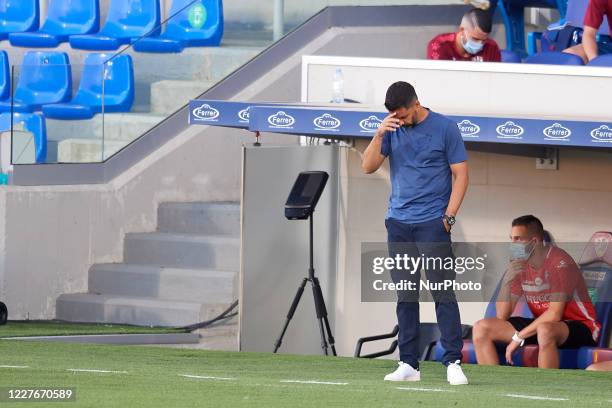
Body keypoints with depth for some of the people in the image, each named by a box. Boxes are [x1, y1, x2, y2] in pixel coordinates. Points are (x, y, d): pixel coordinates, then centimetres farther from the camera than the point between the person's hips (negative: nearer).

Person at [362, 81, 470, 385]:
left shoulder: (445, 128, -3)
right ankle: (408, 364, 8)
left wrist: (449, 215, -10)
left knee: (443, 292, -9)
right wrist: (379, 135, -11)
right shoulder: (392, 129, 8)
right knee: (405, 296, 5)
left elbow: (460, 174, -2)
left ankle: (453, 363, -10)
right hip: (398, 223, 4)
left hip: (432, 223, -4)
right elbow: (368, 167, 4)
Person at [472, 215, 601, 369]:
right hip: (540, 324, 7)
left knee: (545, 330, -42)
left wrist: (518, 337, -22)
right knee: (481, 329, -4)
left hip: (579, 326, -7)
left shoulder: (559, 261, -18)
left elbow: (555, 313, -25)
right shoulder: (519, 264, 3)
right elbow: (502, 316, 1)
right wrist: (507, 280, -15)